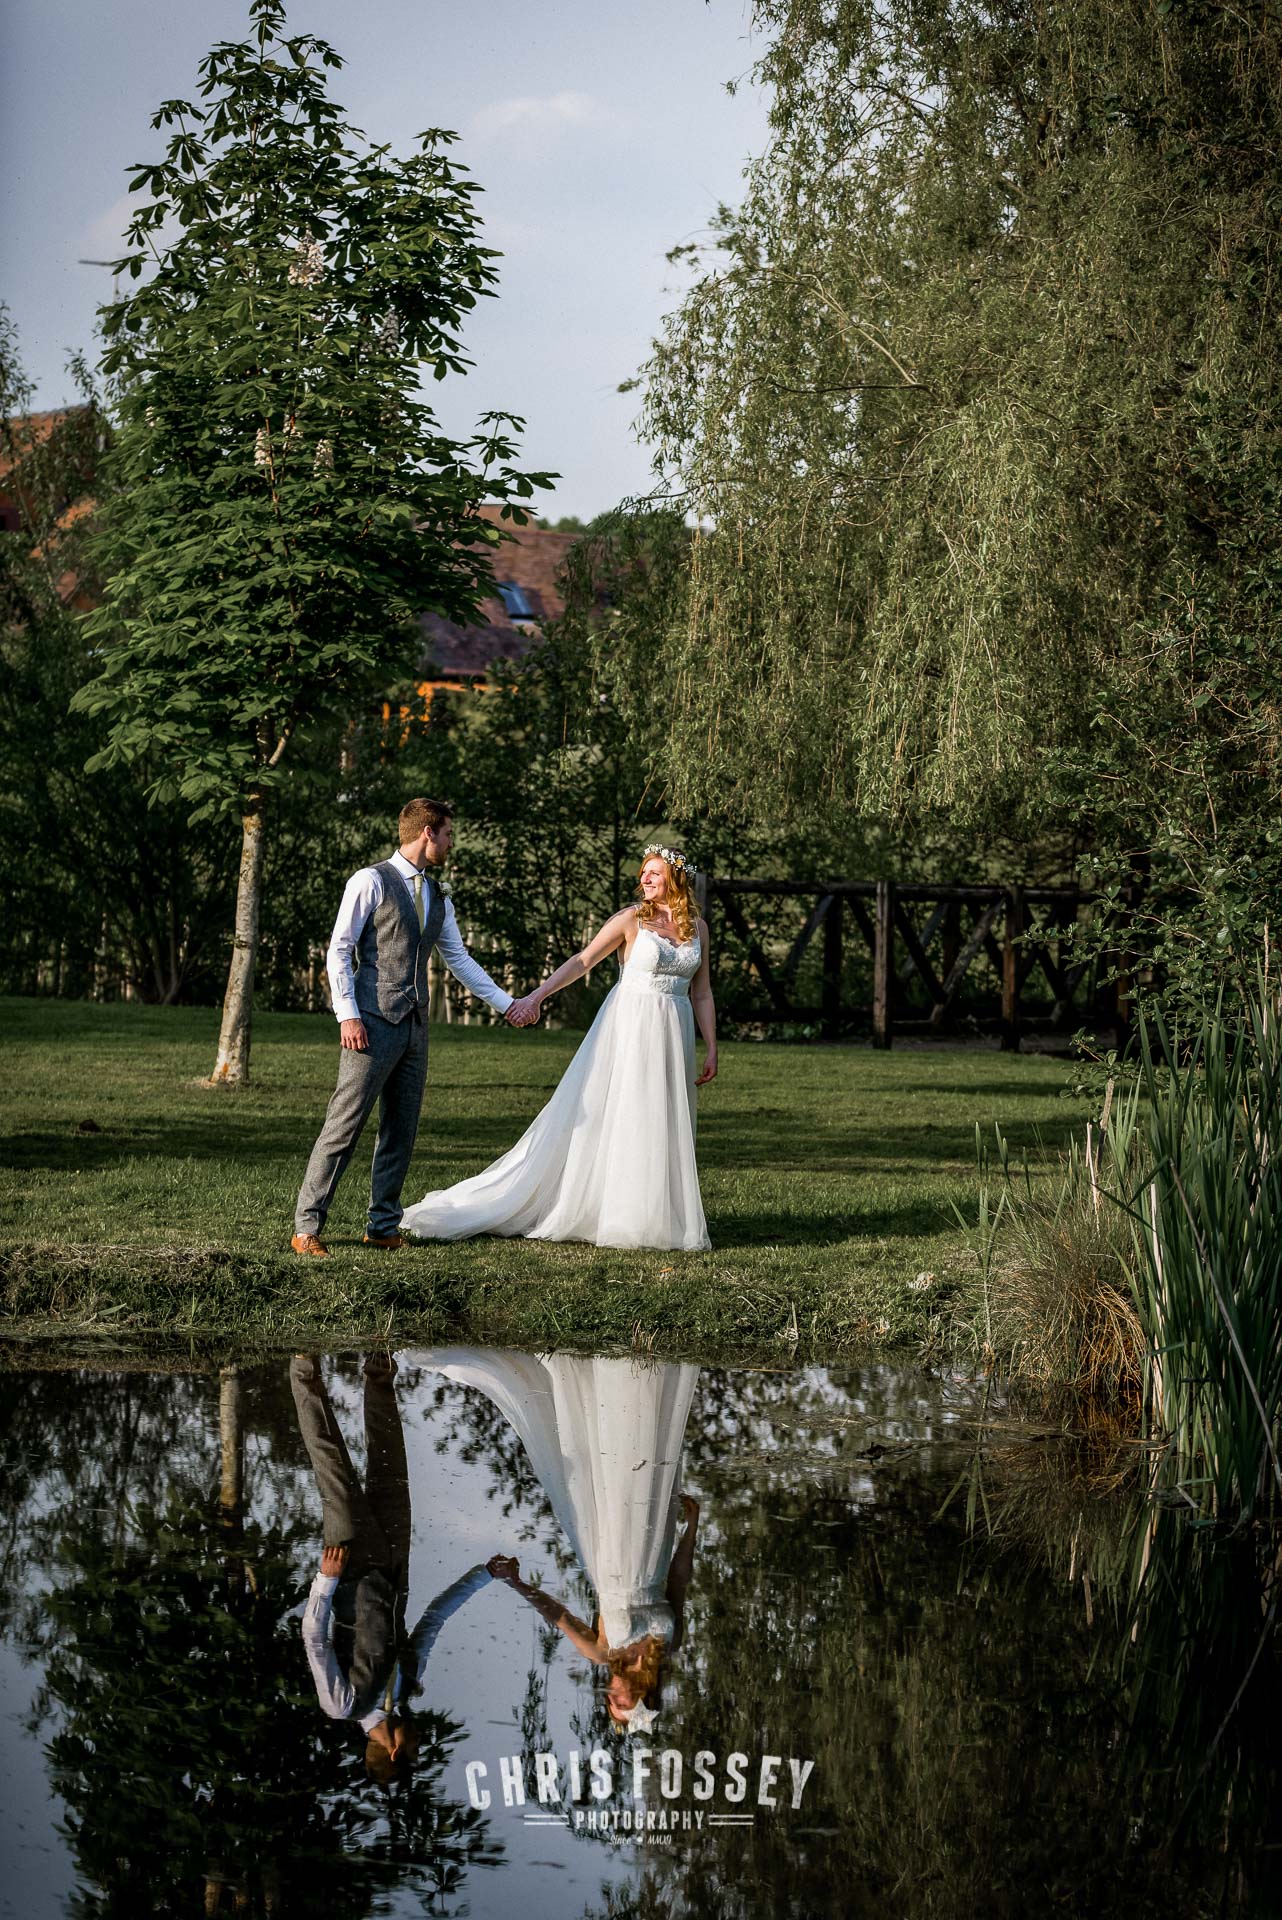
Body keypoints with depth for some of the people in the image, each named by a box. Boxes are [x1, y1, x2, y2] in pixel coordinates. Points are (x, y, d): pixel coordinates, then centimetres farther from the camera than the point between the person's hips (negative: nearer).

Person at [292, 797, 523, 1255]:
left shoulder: (438, 898, 17)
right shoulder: (371, 882, -4)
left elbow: (459, 959, 25)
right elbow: (339, 950, -7)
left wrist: (506, 1003, 24)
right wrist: (347, 1015, -15)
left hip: (414, 1027, 7)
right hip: (373, 1024, -7)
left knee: (401, 1131, 8)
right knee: (344, 1126, -9)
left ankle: (383, 1226, 16)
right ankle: (307, 1227, -7)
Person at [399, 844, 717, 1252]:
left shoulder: (698, 928, 8)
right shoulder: (630, 919, -3)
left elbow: (701, 994, 12)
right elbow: (583, 961, -8)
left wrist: (711, 1050, 7)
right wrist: (537, 996, -19)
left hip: (674, 1034, 4)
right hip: (630, 1027, -4)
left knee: (665, 1125, 6)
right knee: (610, 1117, -5)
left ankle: (656, 1219, 13)